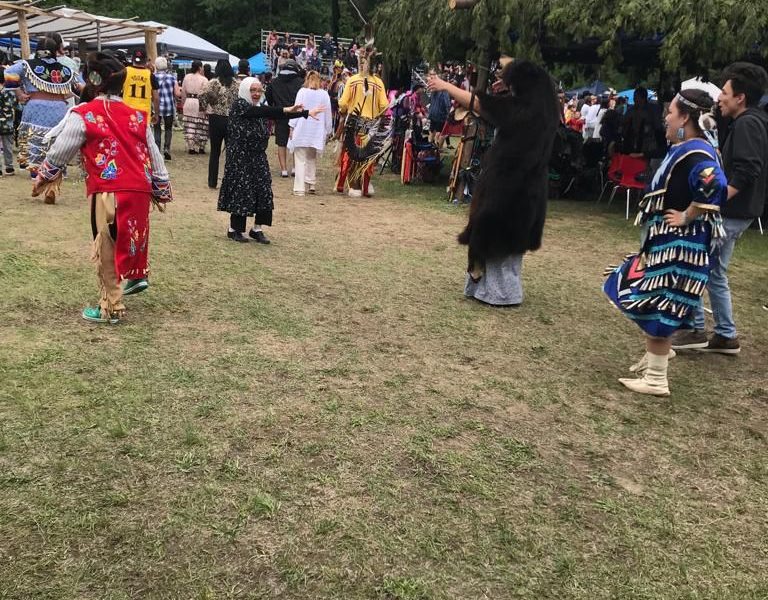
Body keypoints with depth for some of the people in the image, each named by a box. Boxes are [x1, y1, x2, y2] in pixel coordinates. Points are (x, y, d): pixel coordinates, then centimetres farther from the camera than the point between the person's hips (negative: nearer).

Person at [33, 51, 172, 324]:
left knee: (106, 249, 7)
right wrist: (162, 188, 24)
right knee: (129, 236, 28)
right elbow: (153, 155, 14)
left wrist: (44, 177, 20)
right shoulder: (136, 115, 11)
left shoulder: (83, 115, -4)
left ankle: (110, 308, 15)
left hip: (108, 192, -5)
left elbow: (60, 151, 3)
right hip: (140, 190, 5)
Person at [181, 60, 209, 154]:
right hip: (199, 104, -5)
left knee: (189, 126, 9)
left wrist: (184, 102, 21)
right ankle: (200, 147, 11)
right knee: (201, 127, 6)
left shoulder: (187, 77, 4)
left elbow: (183, 92, 10)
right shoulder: (204, 80, -12)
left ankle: (190, 147, 9)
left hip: (188, 102, 5)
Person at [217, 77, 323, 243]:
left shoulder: (259, 109, 13)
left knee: (263, 192, 2)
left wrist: (306, 113, -3)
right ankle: (234, 230, 11)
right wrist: (285, 110, -32)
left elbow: (276, 116, 5)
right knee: (241, 192, -3)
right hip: (240, 157, -7)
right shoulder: (239, 105, -9)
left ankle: (257, 229, 12)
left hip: (258, 158, 7)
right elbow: (259, 112, -25)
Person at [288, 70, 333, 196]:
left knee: (300, 159, -2)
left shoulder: (302, 91, -3)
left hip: (301, 131, -3)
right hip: (317, 132, 3)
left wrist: (292, 126, 2)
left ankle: (299, 188, -7)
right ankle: (311, 184, 21)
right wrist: (328, 131, 17)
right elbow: (328, 114, 8)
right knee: (312, 159, 19)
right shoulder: (324, 94, 3)